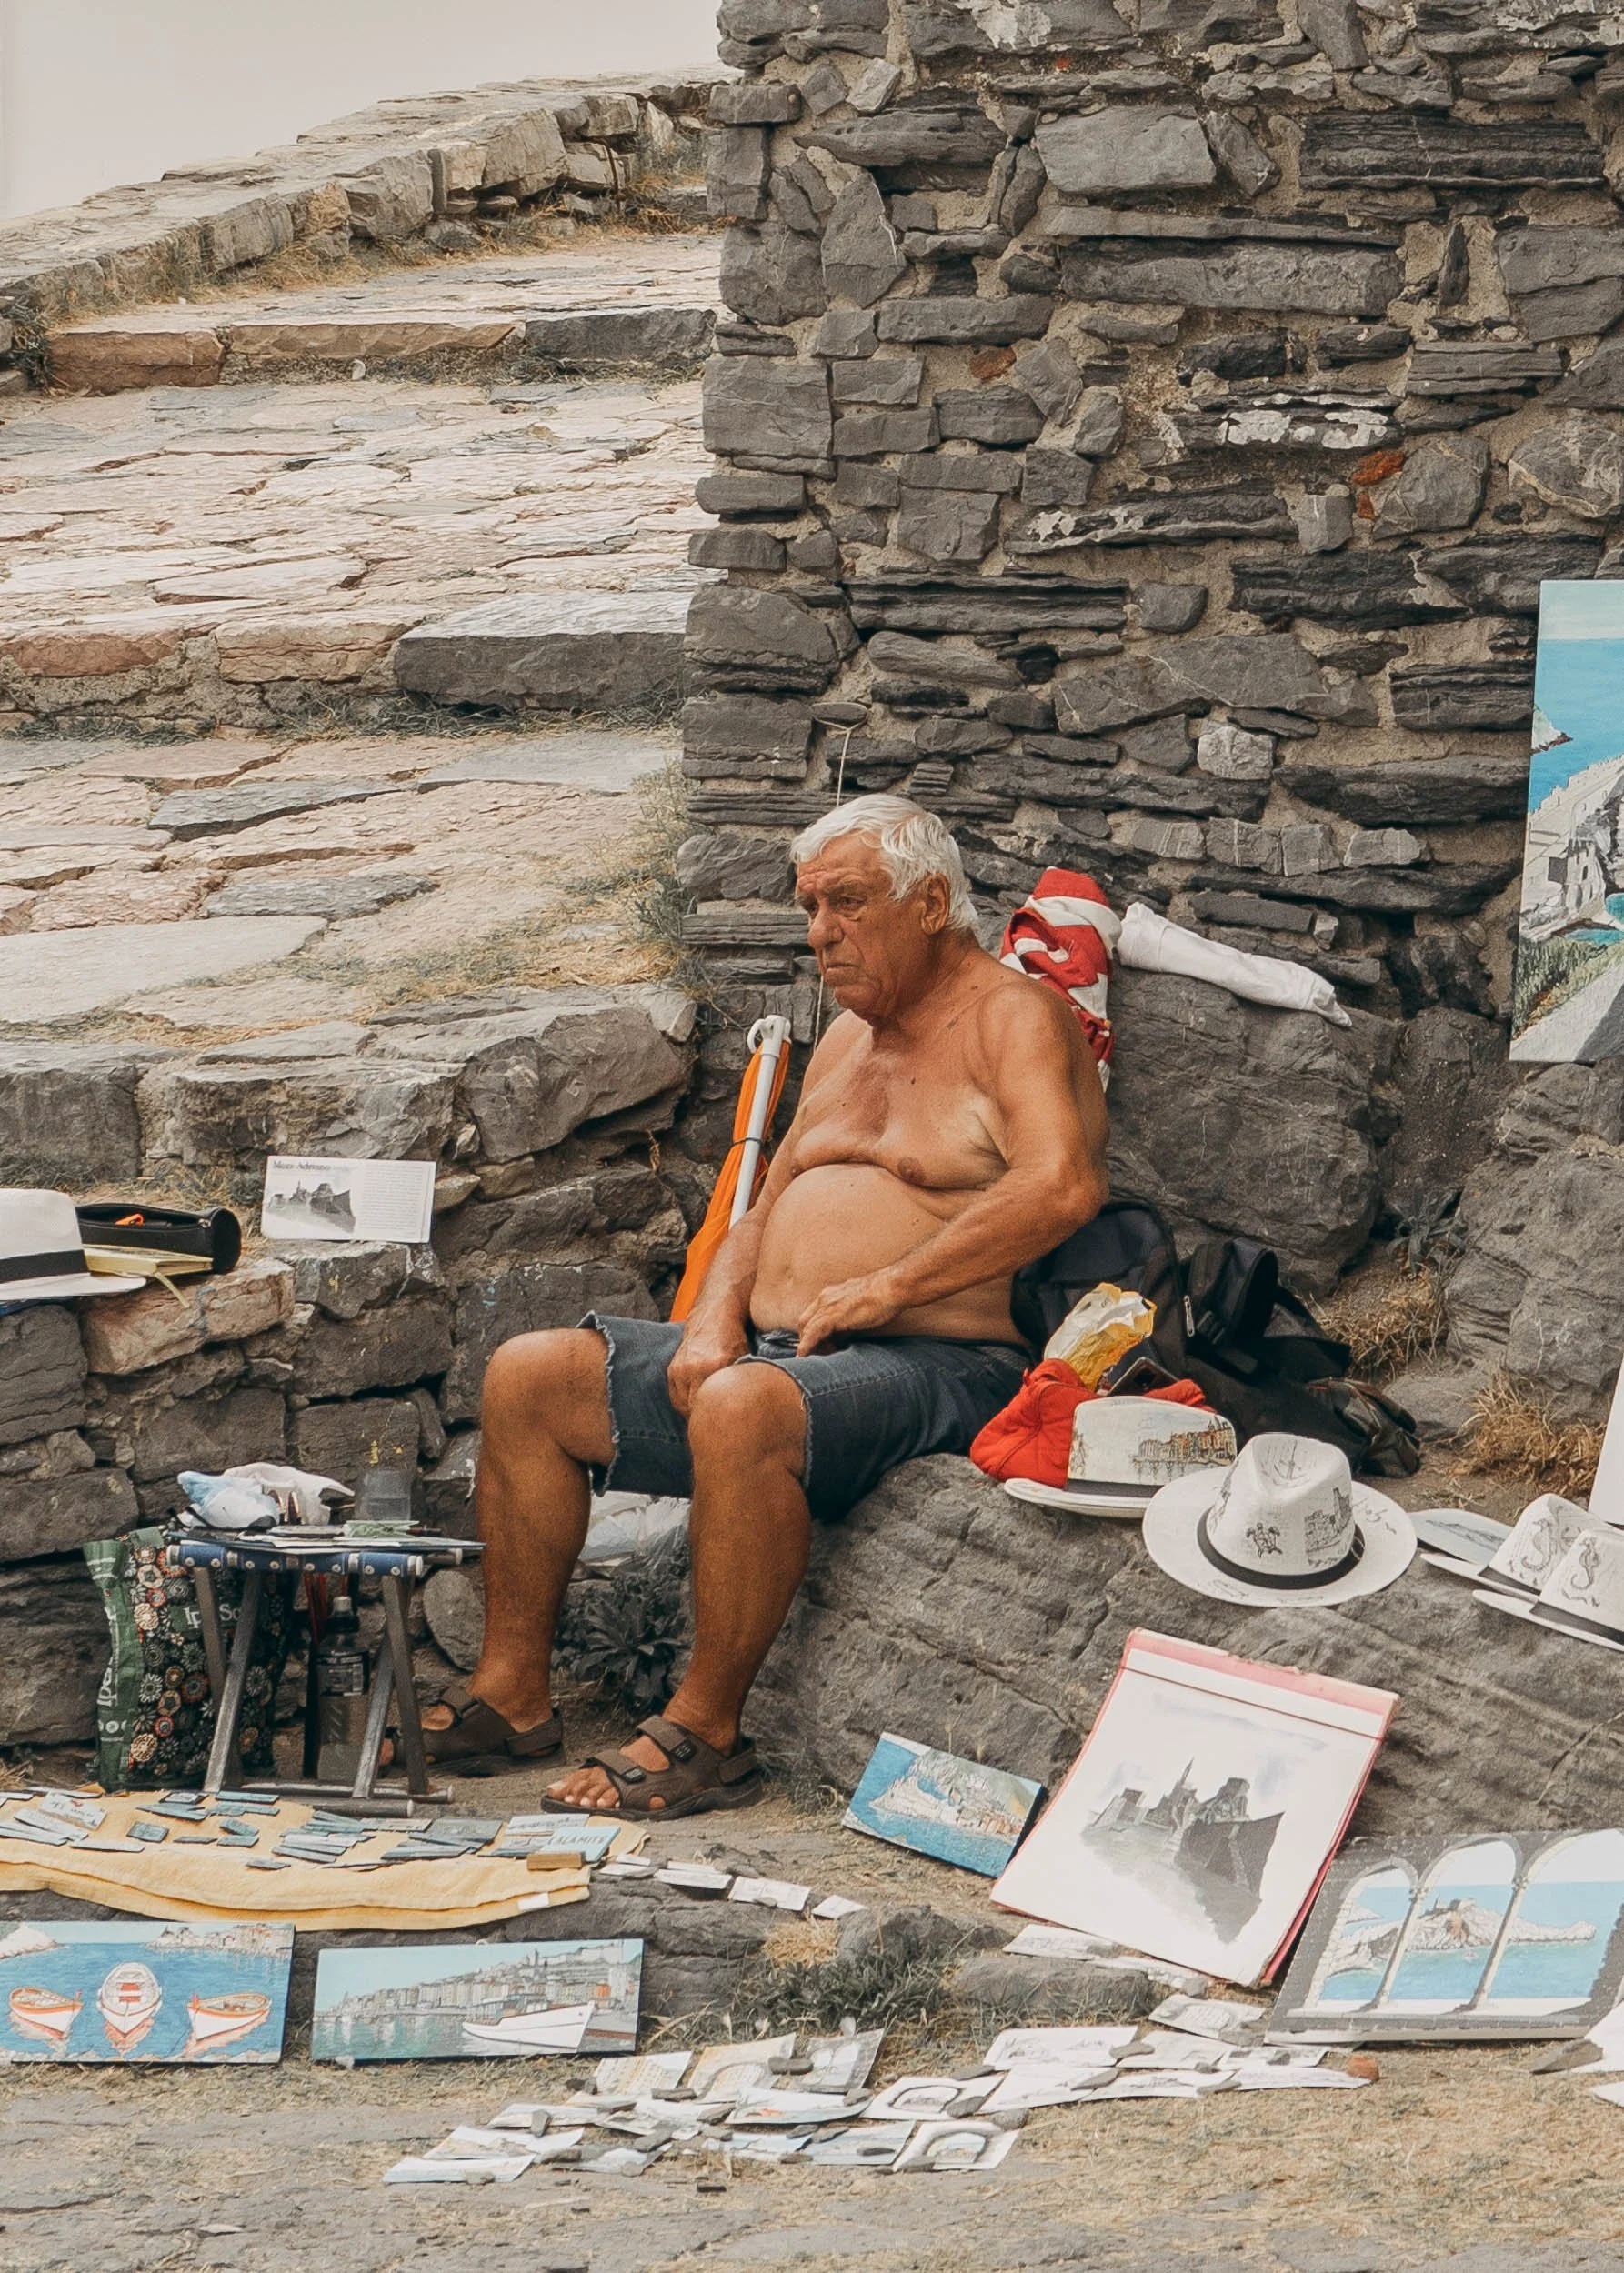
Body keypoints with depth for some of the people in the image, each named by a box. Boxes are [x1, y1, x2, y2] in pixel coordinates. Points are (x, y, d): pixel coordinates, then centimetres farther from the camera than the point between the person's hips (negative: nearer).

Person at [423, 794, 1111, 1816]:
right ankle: (514, 1692, 0)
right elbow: (766, 1212, 25)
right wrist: (717, 1318, 2)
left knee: (741, 1409, -38)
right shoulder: (850, 1041, 23)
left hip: (938, 1368, -9)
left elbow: (1062, 1186, -22)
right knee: (530, 1377, -2)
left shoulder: (1014, 1019, -4)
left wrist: (886, 1286, -22)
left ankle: (705, 1732, -28)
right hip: (772, 1349, 9)